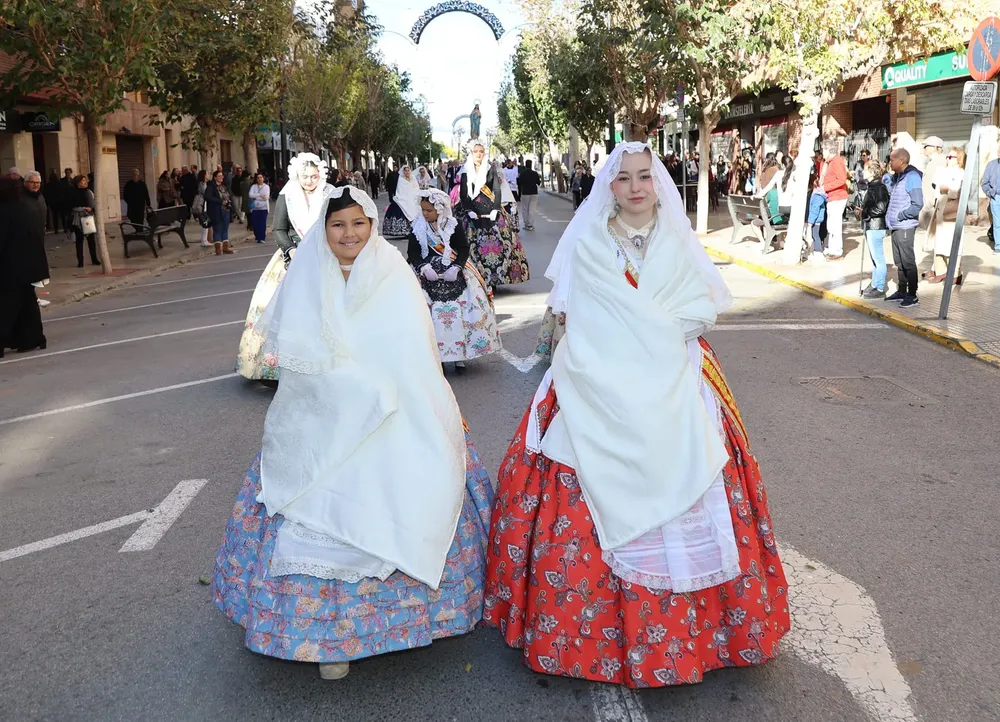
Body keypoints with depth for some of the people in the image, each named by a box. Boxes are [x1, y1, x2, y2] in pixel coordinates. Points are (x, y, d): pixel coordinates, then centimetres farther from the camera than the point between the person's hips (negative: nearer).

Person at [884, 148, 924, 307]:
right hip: (896, 227, 9)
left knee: (908, 262, -3)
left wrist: (900, 216, -15)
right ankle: (902, 291, 26)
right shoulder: (897, 177, 12)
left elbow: (917, 205, -20)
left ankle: (912, 295, 3)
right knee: (899, 262, 16)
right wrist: (886, 178, 9)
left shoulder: (912, 177, -15)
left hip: (905, 227, -9)